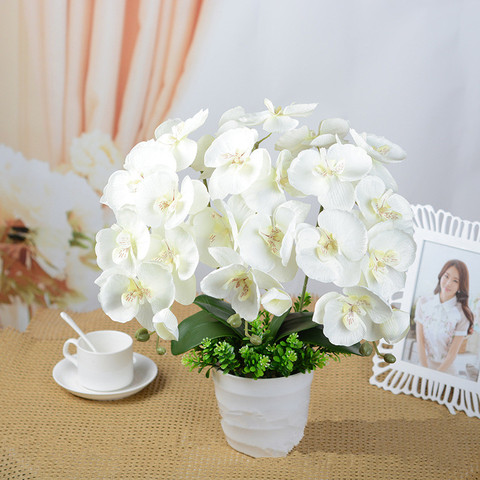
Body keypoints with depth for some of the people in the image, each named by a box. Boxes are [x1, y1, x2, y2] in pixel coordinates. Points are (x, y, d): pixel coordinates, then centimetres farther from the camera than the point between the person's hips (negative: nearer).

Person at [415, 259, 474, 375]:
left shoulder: (462, 314, -10)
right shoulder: (423, 303, -2)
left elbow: (453, 353, -8)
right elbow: (420, 340, -4)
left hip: (446, 368, -2)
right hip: (423, 363, 2)